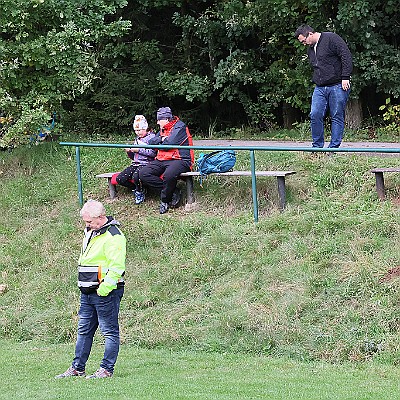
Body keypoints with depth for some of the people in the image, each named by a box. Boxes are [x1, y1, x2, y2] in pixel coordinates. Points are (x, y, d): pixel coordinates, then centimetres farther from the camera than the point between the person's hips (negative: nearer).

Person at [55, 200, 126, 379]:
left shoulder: (113, 236, -14)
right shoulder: (90, 232, 16)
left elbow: (117, 267, -21)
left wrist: (104, 288, -24)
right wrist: (84, 286, 17)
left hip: (106, 292, -10)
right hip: (87, 293, 10)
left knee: (110, 331, -2)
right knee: (84, 330, 12)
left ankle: (106, 370, 1)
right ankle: (77, 368, 18)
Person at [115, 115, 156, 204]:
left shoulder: (151, 137, -2)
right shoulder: (137, 139, 22)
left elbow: (153, 153, -16)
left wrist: (139, 150, -16)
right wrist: (129, 152, 4)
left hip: (146, 163, -8)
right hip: (135, 164, 8)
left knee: (136, 176, -38)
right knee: (120, 179, -14)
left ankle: (140, 192, -7)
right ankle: (136, 189, 6)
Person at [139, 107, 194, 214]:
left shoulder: (179, 127, -7)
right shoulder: (163, 129, 21)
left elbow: (169, 145, -16)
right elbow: (151, 142, 11)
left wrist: (158, 143, 3)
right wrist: (162, 139, -5)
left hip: (180, 160, -9)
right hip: (162, 161, 9)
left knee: (168, 175, -41)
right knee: (143, 174, -13)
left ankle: (165, 201, -15)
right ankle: (173, 191, -14)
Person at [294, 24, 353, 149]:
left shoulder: (331, 39, -5)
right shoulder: (310, 50, 20)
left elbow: (346, 56, -12)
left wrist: (345, 77, -16)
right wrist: (316, 81, 17)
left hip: (338, 86, -7)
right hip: (320, 88, 7)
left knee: (337, 117, -2)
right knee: (315, 115, -6)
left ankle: (334, 147, 2)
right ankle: (317, 146, 3)